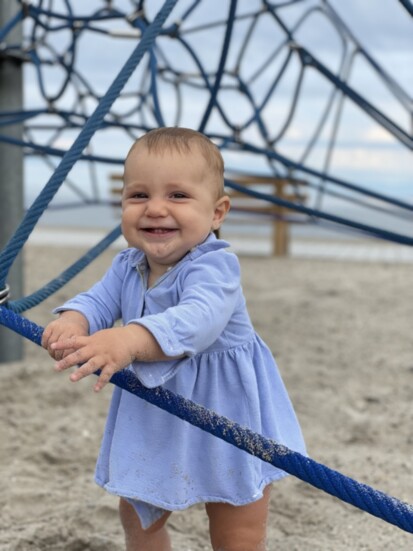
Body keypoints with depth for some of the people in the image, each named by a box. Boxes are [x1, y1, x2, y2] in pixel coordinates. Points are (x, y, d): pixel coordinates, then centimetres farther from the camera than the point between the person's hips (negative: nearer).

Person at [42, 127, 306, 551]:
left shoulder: (214, 267, -29)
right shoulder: (127, 267, -3)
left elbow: (198, 319, -46)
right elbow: (98, 300, -10)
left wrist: (130, 340, -63)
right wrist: (73, 323, -36)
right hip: (154, 426, 7)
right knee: (137, 517, 25)